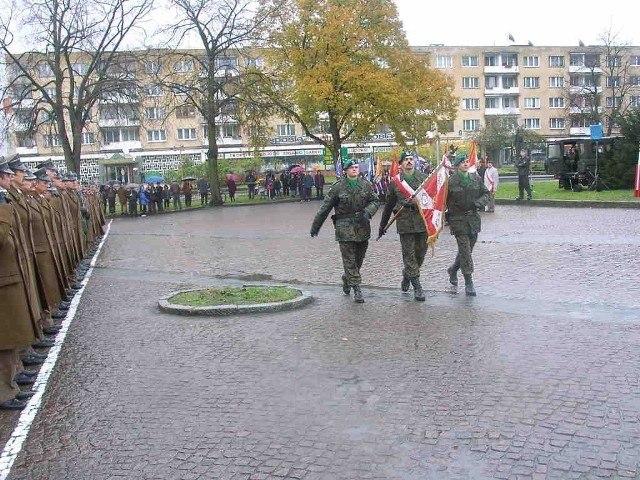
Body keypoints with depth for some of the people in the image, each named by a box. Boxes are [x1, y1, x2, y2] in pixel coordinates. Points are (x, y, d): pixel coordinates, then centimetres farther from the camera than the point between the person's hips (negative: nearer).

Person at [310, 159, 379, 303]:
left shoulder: (366, 185, 6)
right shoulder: (338, 188, -4)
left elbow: (375, 201, 10)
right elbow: (325, 208, 1)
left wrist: (367, 212, -12)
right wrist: (315, 226, 4)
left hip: (362, 227, 4)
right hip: (345, 229, -4)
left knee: (359, 259, 13)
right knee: (349, 260, -5)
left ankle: (346, 280, 36)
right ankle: (356, 289, -2)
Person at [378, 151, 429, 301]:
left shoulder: (423, 177, 5)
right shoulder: (395, 182, 6)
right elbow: (389, 204, 14)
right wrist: (383, 225, 18)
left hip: (422, 221, 1)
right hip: (404, 223, -1)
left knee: (421, 253, 10)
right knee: (409, 254, -1)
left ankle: (407, 276, 36)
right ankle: (417, 287, 5)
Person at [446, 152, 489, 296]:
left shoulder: (476, 179, 6)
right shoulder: (450, 181, -8)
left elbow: (486, 194, 13)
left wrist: (479, 202, -7)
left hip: (473, 219, 5)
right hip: (458, 220, -5)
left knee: (467, 250, 15)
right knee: (465, 251, -8)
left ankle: (453, 270, 41)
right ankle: (468, 283, -1)